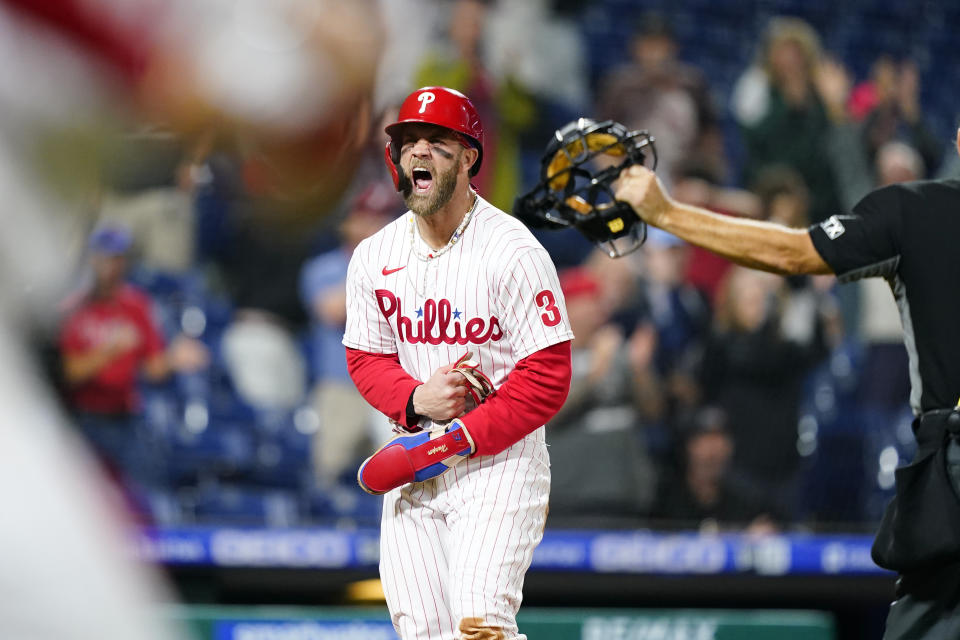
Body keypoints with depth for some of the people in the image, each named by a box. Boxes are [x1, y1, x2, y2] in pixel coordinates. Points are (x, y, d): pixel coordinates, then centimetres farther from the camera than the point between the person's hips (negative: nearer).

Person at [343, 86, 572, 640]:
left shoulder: (512, 251, -11)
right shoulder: (374, 256, 6)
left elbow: (547, 378, -13)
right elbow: (366, 358, 11)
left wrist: (460, 439, -19)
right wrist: (416, 398, -11)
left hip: (498, 461, -5)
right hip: (414, 466, 5)